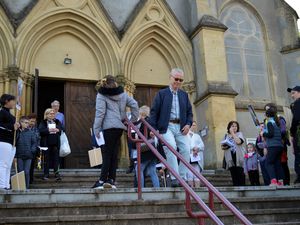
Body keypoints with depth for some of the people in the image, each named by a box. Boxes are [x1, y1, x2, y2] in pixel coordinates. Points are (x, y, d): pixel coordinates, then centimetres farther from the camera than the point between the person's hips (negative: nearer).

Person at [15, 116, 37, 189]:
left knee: (27, 172, -2)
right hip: (19, 155, 0)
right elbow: (14, 143, 4)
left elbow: (34, 143, 4)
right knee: (20, 172, 4)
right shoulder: (17, 132, 3)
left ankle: (26, 187, 8)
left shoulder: (31, 133, 4)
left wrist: (32, 151, -9)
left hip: (28, 156, 0)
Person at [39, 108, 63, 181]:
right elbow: (40, 130, -11)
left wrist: (57, 130, -16)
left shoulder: (57, 122, 12)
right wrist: (48, 130, -22)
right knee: (46, 159, 4)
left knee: (56, 158, 2)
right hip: (46, 143, -2)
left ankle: (57, 174, 6)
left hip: (55, 143, 2)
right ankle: (46, 174, 12)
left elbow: (61, 129, 4)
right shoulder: (43, 122, 3)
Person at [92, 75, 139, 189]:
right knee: (114, 154, 8)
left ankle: (102, 181, -5)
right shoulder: (122, 94, 14)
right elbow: (134, 105, 9)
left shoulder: (101, 95, -2)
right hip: (120, 127, 5)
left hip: (108, 127, -5)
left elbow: (100, 113, -8)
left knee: (107, 154, -3)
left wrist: (96, 129, -6)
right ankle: (111, 180, 9)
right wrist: (133, 120, 15)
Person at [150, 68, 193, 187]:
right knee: (171, 148, -22)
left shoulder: (184, 95, 19)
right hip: (167, 126, -4)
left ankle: (182, 178, 4)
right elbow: (154, 111, 2)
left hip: (181, 127, 4)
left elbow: (189, 112, 19)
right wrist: (153, 128, -7)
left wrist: (188, 124, 0)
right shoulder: (162, 93, 7)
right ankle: (174, 178, -18)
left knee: (186, 150, -8)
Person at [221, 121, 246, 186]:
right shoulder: (226, 136, 16)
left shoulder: (239, 134, 7)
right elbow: (222, 146, 16)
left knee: (240, 174, -7)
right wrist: (223, 147, -8)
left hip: (238, 157, -2)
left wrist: (233, 133, -5)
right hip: (230, 158, 3)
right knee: (233, 174, 1)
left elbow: (239, 141, -14)